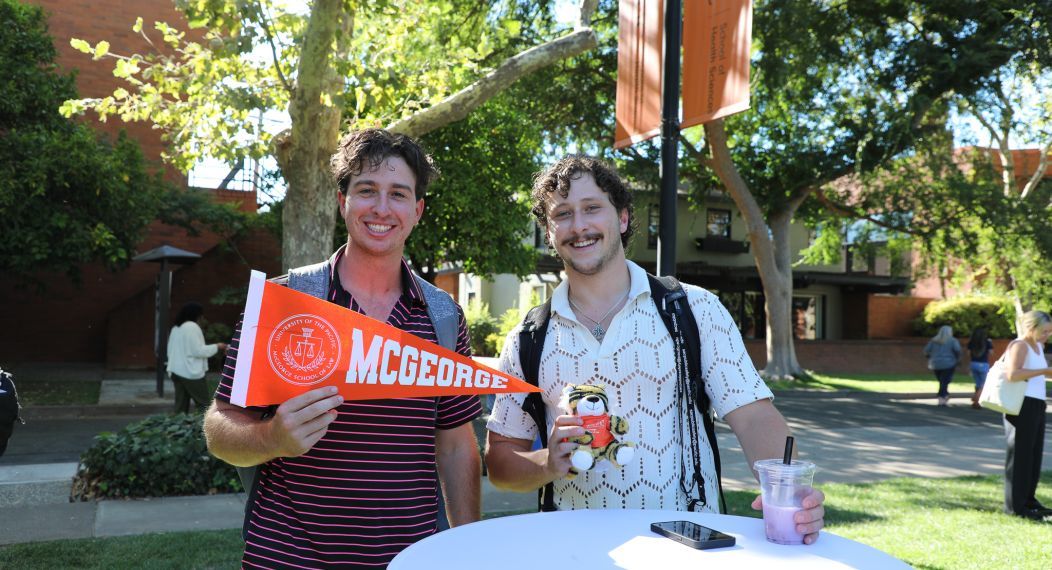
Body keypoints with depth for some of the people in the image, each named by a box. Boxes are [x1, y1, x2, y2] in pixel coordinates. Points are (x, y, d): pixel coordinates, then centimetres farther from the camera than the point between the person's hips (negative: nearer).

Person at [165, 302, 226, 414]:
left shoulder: (175, 327, 13)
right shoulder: (192, 326, -13)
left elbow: (170, 350, 17)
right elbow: (198, 351, -16)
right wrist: (217, 347, -6)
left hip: (176, 370, 8)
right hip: (191, 372, -8)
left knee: (181, 404, 8)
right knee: (203, 404, -2)